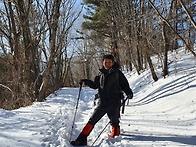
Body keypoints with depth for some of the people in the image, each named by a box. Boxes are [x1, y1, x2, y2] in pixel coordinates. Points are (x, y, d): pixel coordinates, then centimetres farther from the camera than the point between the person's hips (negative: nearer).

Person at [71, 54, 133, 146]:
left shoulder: (117, 73, 1)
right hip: (102, 102, 4)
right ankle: (82, 139, 3)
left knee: (114, 121, 1)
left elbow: (124, 84, 0)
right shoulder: (101, 74, 13)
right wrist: (86, 82, 9)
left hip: (114, 103, -3)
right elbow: (95, 85, 23)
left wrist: (129, 93, -17)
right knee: (92, 120, 1)